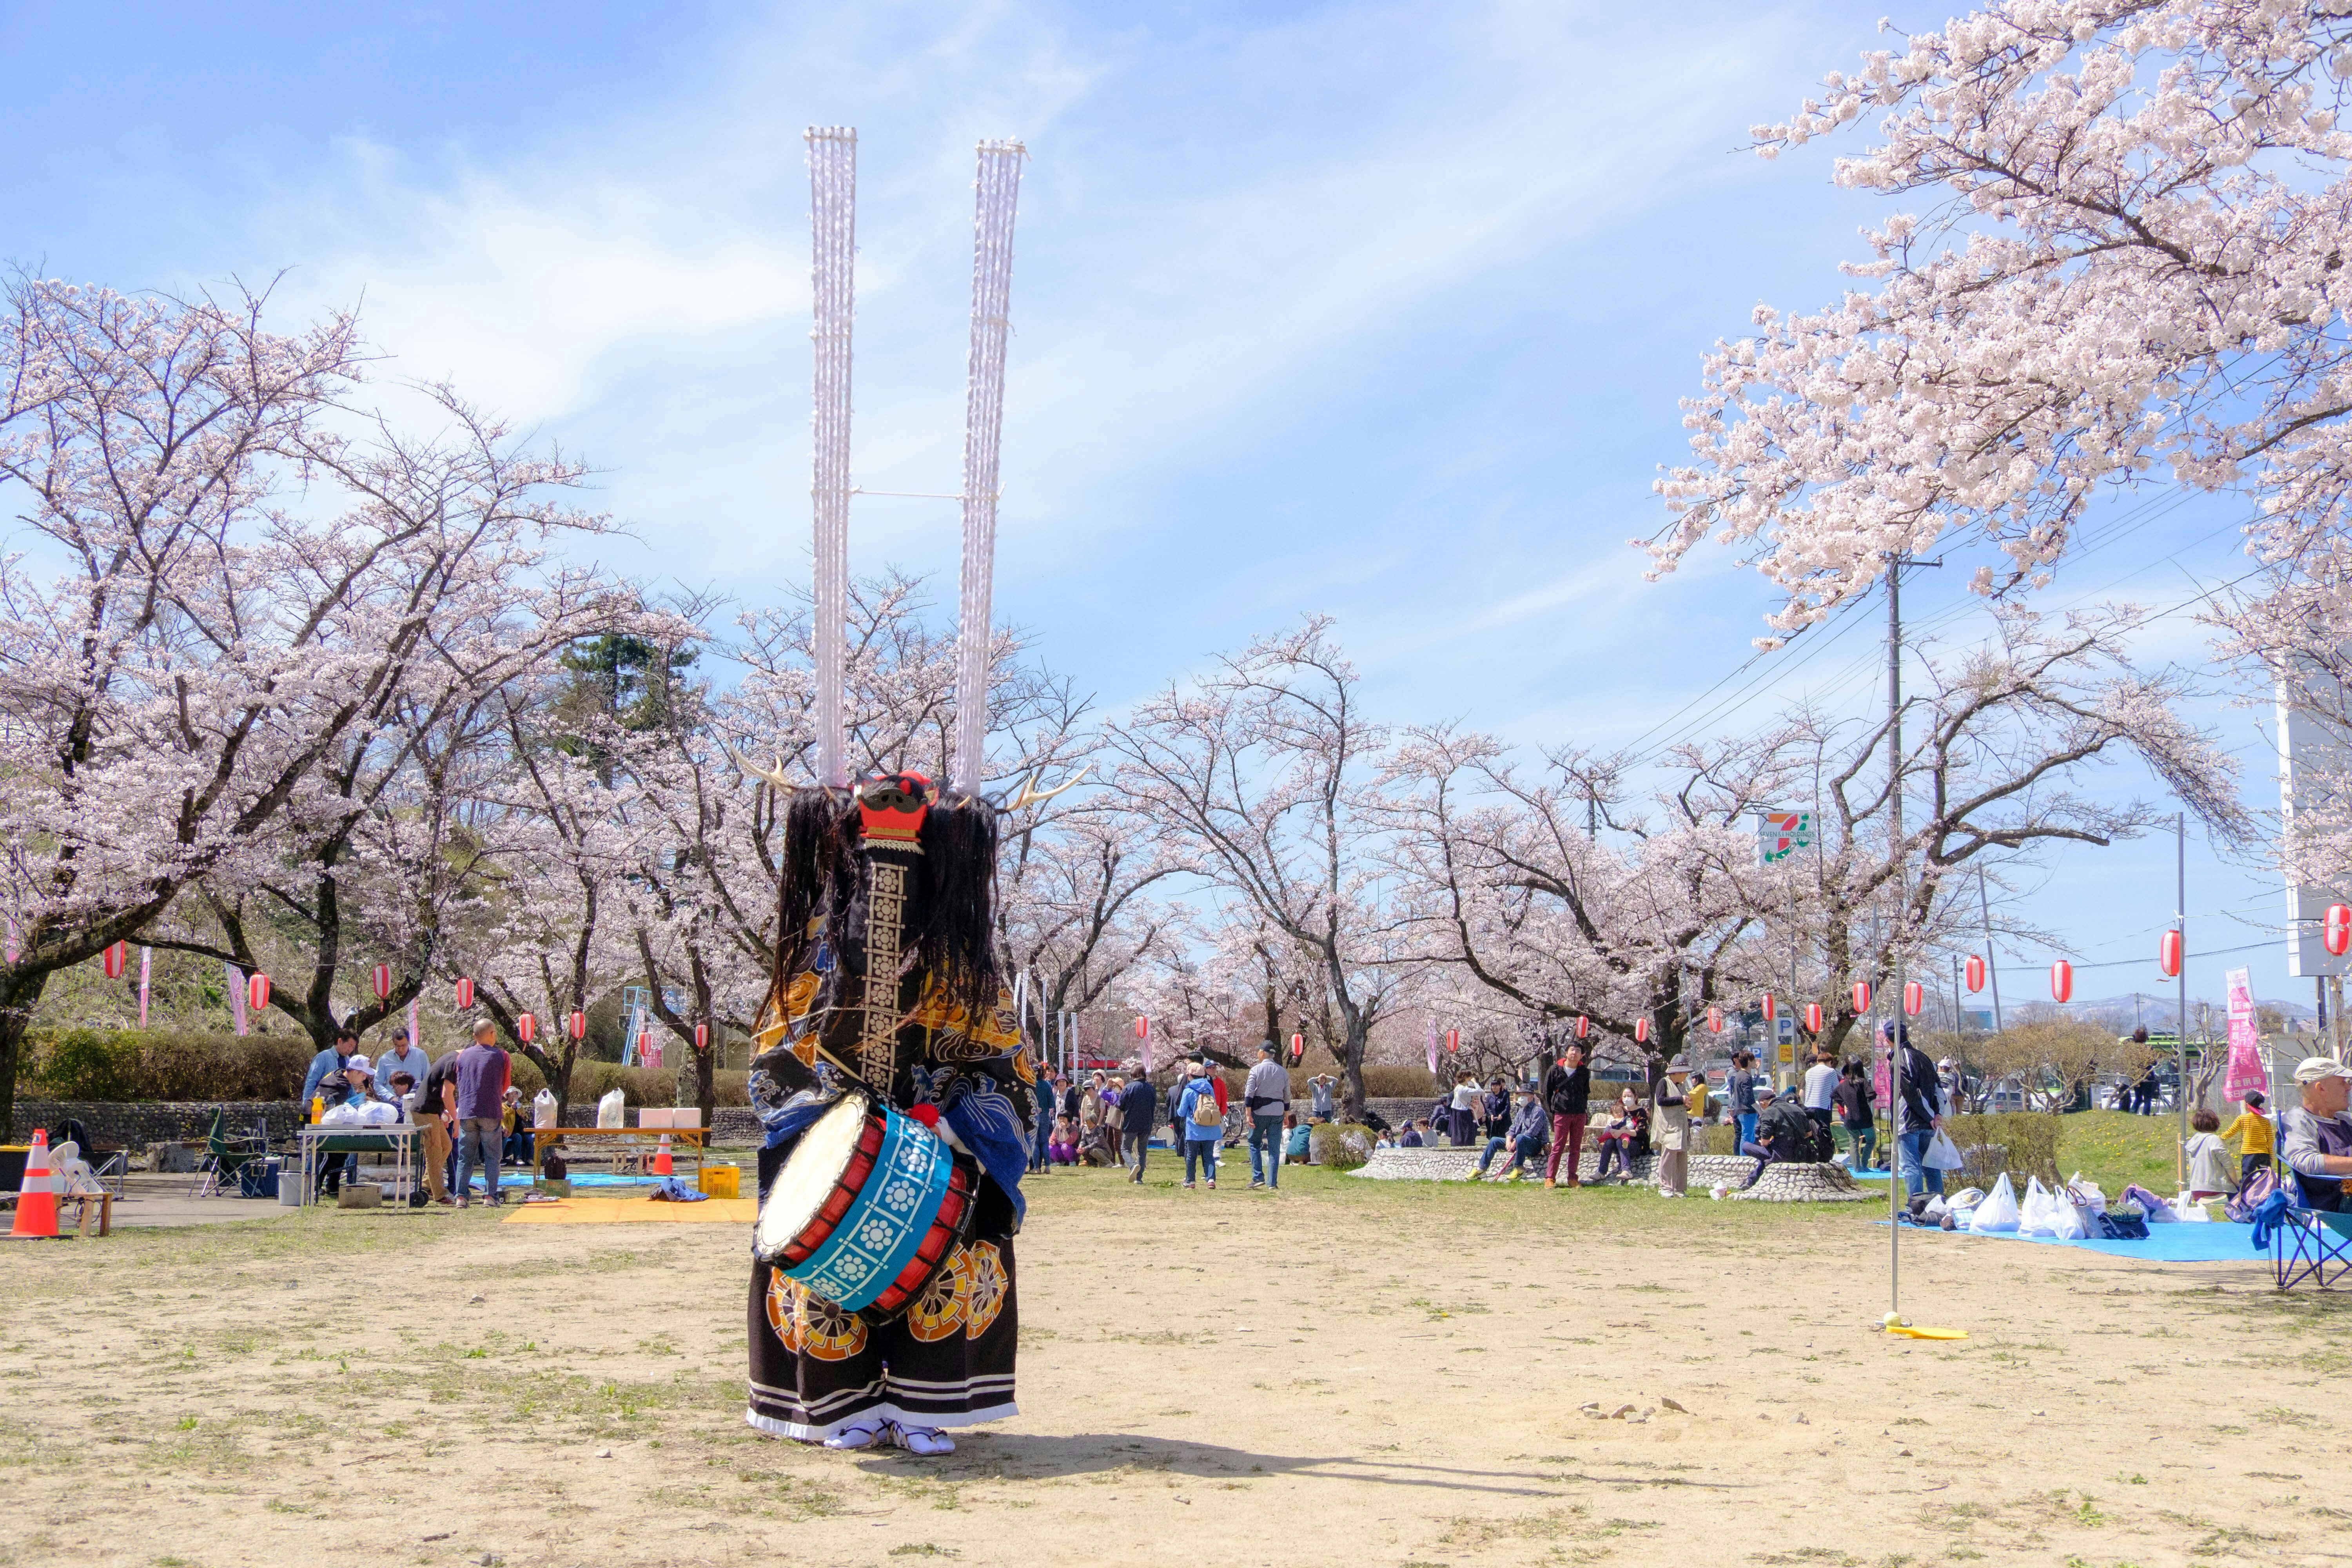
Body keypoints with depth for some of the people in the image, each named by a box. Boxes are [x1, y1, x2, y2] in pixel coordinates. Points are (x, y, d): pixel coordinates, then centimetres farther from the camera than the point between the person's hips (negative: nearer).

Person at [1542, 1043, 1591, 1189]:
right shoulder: (1555, 1070, 1)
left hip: (1580, 1115, 3)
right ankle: (1550, 1178, -3)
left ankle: (1572, 1179, 12)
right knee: (1558, 1148, -5)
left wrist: (1584, 1111, 9)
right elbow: (1547, 1092, 6)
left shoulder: (1584, 1072, 8)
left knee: (1576, 1149, 6)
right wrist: (1551, 1112, 2)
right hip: (1561, 1115, -3)